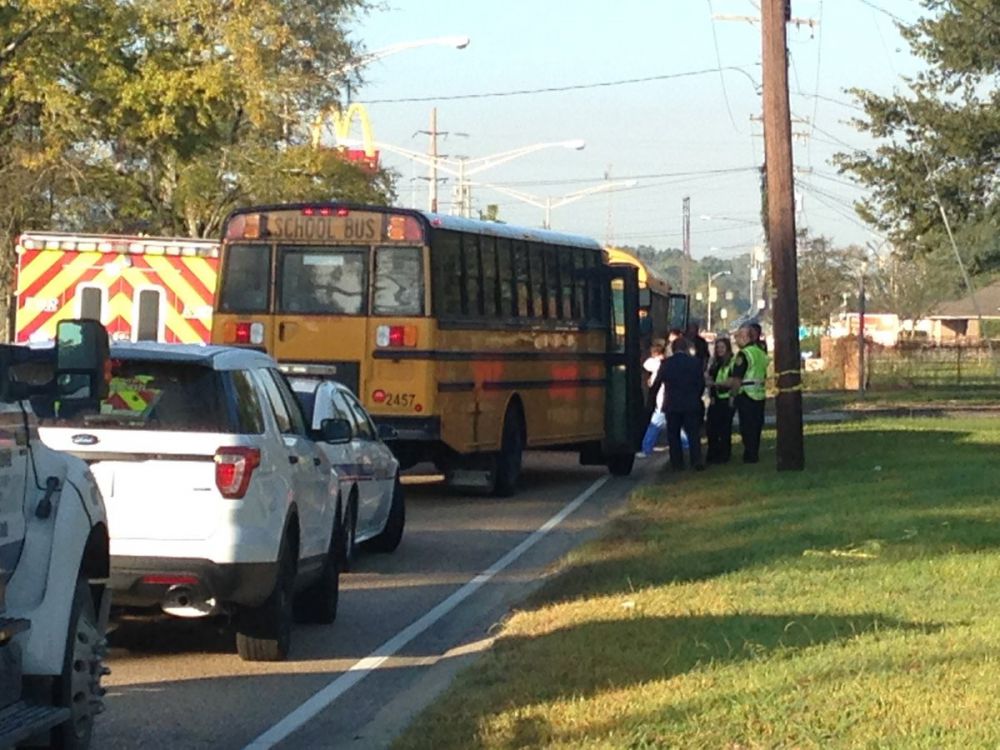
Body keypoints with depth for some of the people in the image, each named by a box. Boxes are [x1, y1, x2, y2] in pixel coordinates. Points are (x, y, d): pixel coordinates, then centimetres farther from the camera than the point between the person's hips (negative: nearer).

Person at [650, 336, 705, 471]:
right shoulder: (695, 362, -2)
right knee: (693, 433, 4)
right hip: (691, 404, 1)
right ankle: (696, 461, -4)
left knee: (673, 434, 9)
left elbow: (657, 383, 2)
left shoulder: (666, 363, -5)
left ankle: (677, 462, 7)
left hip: (672, 404, -1)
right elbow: (702, 383, 4)